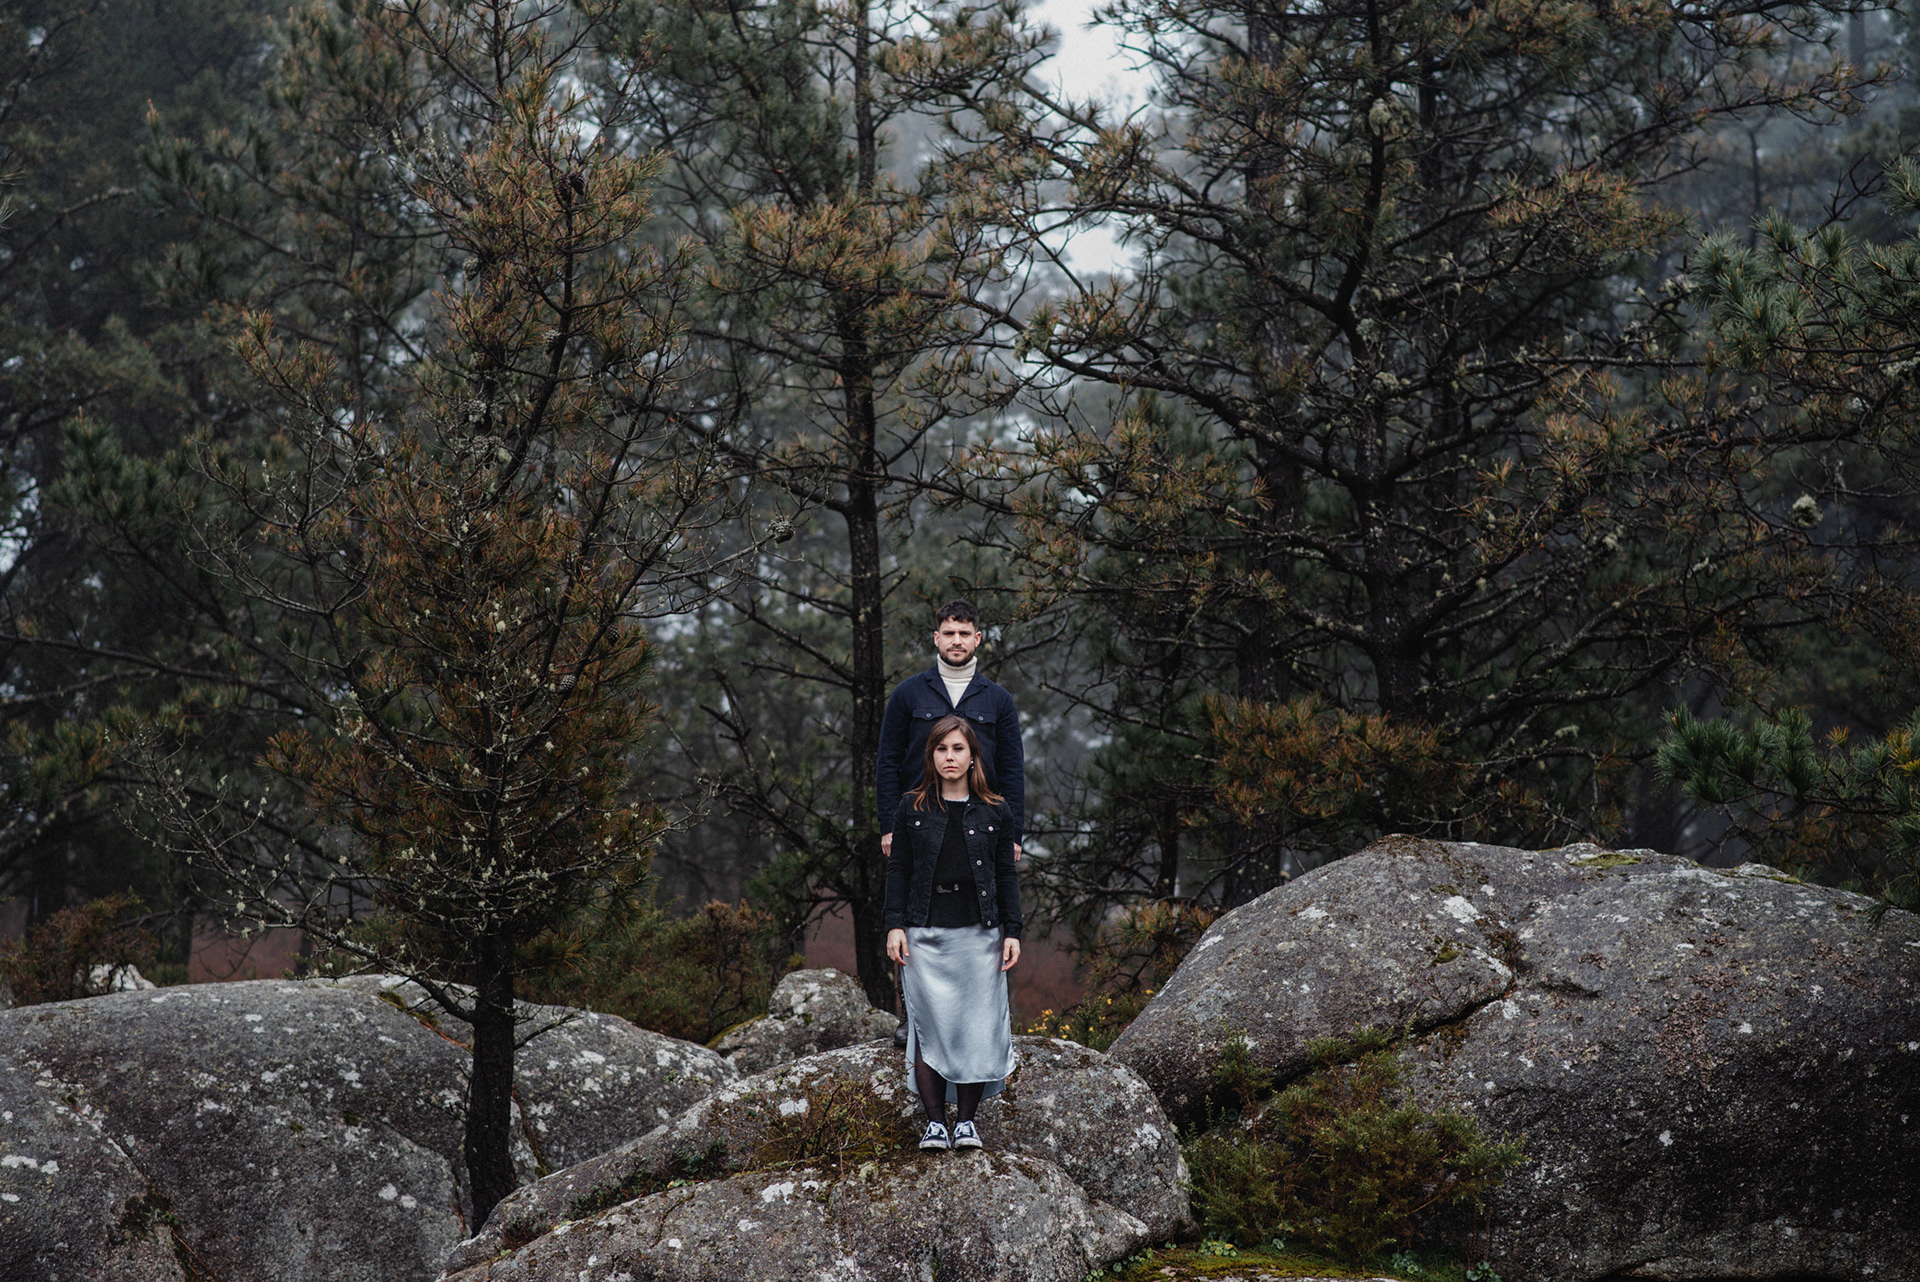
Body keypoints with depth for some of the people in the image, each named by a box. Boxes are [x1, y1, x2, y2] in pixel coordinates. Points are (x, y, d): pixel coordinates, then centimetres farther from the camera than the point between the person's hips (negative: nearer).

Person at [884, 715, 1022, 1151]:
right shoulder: (912, 809, 6)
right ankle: (934, 1121, 1)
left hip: (979, 934, 1)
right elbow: (898, 870, 8)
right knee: (929, 1025, -4)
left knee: (977, 1026, -1)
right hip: (925, 935, 0)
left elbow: (1006, 875, 10)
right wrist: (894, 926, 0)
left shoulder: (995, 812, 7)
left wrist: (1012, 931, 4)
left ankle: (967, 1119, 8)